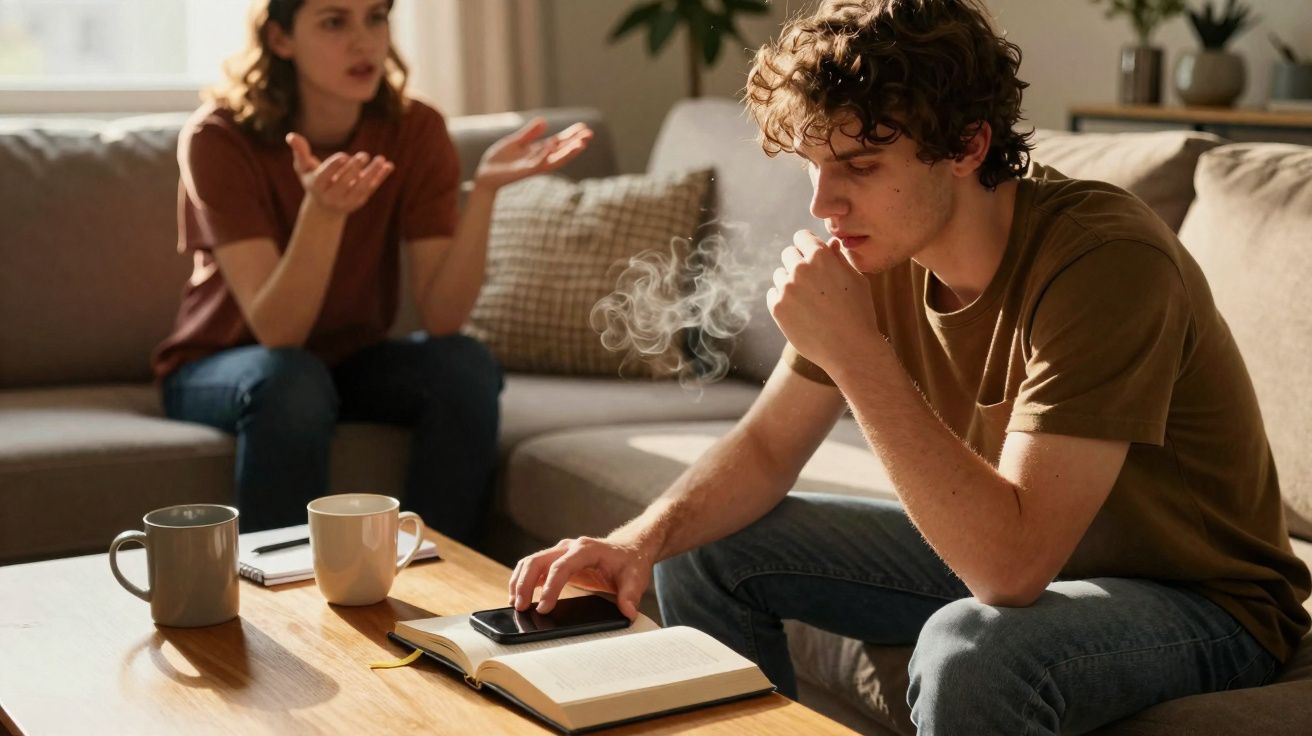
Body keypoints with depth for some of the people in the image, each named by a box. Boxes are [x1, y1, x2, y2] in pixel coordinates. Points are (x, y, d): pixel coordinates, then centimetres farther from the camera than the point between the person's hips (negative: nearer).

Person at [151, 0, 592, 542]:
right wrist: (322, 211, -45)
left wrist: (484, 188, -34)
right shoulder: (218, 138, -21)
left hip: (351, 360, 3)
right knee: (292, 381, -35)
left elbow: (441, 317, -21)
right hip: (221, 369, -3)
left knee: (466, 368, -24)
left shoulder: (415, 131, -12)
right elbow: (277, 332, -28)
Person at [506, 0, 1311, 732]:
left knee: (970, 650, -38)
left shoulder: (1105, 260, -31)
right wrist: (642, 540, -17)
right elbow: (766, 447, 2)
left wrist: (856, 353, -37)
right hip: (1010, 556, 7)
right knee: (703, 554, 2)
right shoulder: (880, 253, -9)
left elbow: (1010, 566, -37)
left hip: (1202, 602, -7)